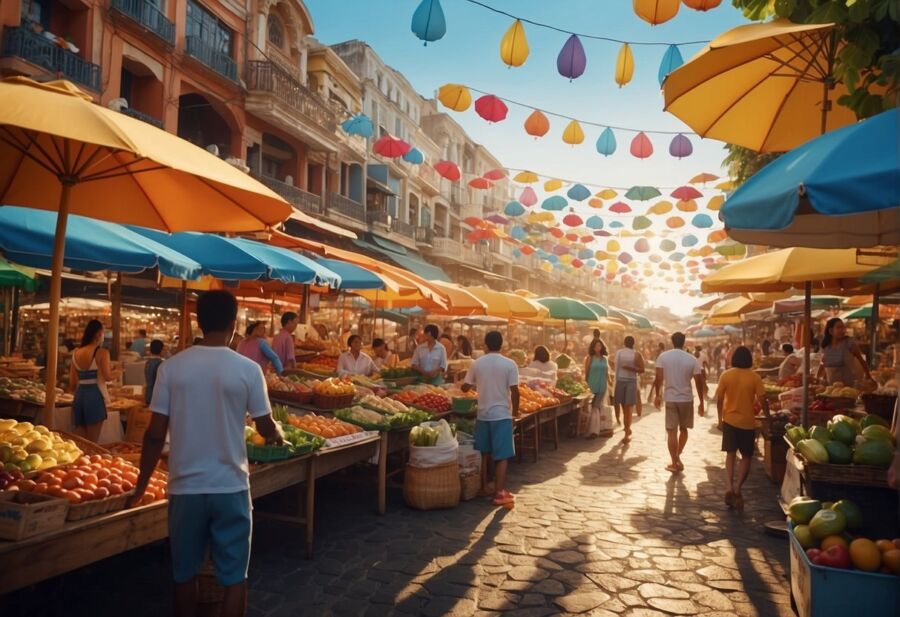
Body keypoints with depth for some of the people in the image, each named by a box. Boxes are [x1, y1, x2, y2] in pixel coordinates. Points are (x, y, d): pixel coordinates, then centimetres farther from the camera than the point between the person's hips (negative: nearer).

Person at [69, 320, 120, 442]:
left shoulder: (76, 353, 9)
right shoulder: (102, 352, -8)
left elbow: (72, 381, 10)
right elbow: (108, 376, -16)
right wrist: (117, 372, 3)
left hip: (79, 396, 6)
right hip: (95, 396, -6)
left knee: (83, 441, 15)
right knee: (92, 442, 0)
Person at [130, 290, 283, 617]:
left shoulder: (172, 367, -5)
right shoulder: (248, 369, -9)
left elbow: (155, 434, -4)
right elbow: (266, 428, 0)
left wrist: (142, 484, 9)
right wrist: (279, 435, 23)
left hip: (185, 487, 2)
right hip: (231, 487, -2)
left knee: (184, 573, 19)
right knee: (234, 576, 10)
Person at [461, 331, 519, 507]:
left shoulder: (477, 364, 0)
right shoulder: (509, 364, -9)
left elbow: (465, 388, 9)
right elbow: (514, 391, -12)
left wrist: (476, 385, 32)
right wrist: (515, 411, 3)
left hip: (483, 414, 3)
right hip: (502, 415, -3)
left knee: (483, 454, 16)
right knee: (502, 456, 1)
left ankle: (484, 488, 25)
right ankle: (499, 493, -1)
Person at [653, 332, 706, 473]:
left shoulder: (663, 357, -5)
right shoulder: (692, 359, -4)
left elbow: (658, 378, -8)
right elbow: (699, 382, -3)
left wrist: (658, 395, 5)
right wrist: (701, 403, 6)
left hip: (670, 399, -1)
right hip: (687, 399, 1)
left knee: (671, 431, 5)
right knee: (684, 429, 21)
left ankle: (674, 463, 8)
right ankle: (678, 456, 23)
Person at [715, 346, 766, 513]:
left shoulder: (726, 375, -5)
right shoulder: (755, 378, -8)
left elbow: (719, 399, -3)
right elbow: (762, 399, -11)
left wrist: (720, 418, 8)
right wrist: (754, 404, 12)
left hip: (730, 420, 1)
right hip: (748, 422, -1)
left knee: (730, 454, 12)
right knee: (746, 457, 13)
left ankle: (729, 487, -5)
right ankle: (737, 488, 2)